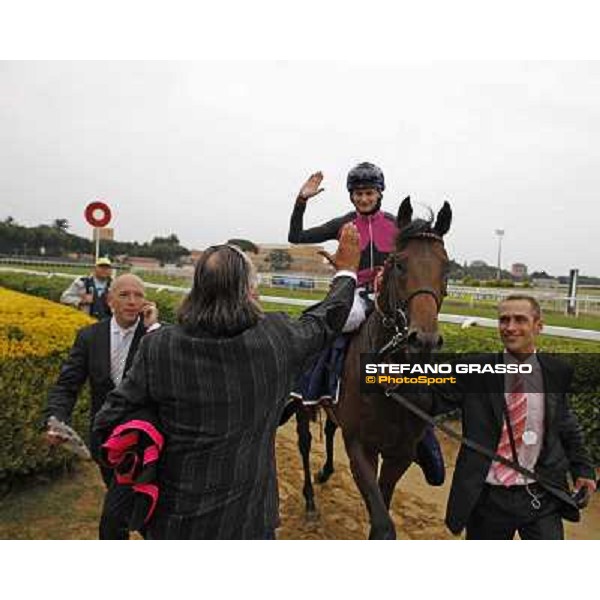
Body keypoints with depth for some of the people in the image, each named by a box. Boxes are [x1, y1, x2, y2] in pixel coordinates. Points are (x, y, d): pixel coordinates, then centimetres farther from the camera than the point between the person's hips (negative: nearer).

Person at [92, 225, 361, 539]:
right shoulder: (276, 338, -18)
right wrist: (346, 271, 19)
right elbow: (325, 320, 2)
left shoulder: (157, 347, -19)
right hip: (247, 515, 0)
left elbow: (108, 422, -12)